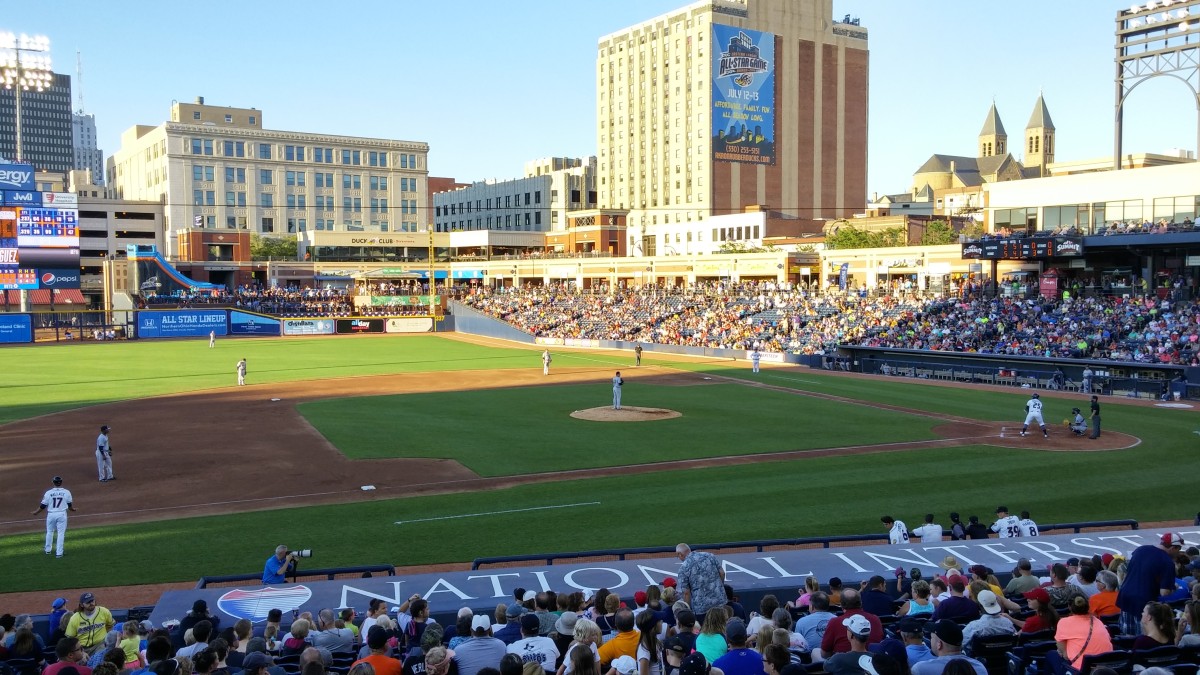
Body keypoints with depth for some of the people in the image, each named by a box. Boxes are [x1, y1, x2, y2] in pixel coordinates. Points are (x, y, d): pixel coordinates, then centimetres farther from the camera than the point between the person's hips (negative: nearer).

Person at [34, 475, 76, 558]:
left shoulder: (48, 493, -6)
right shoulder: (66, 492, -4)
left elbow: (43, 505, 0)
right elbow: (70, 505, 6)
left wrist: (36, 512, 17)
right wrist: (73, 509, 28)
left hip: (51, 514, 1)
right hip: (62, 514, -1)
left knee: (49, 532, 21)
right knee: (61, 533, 4)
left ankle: (48, 550, 33)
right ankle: (59, 553, 3)